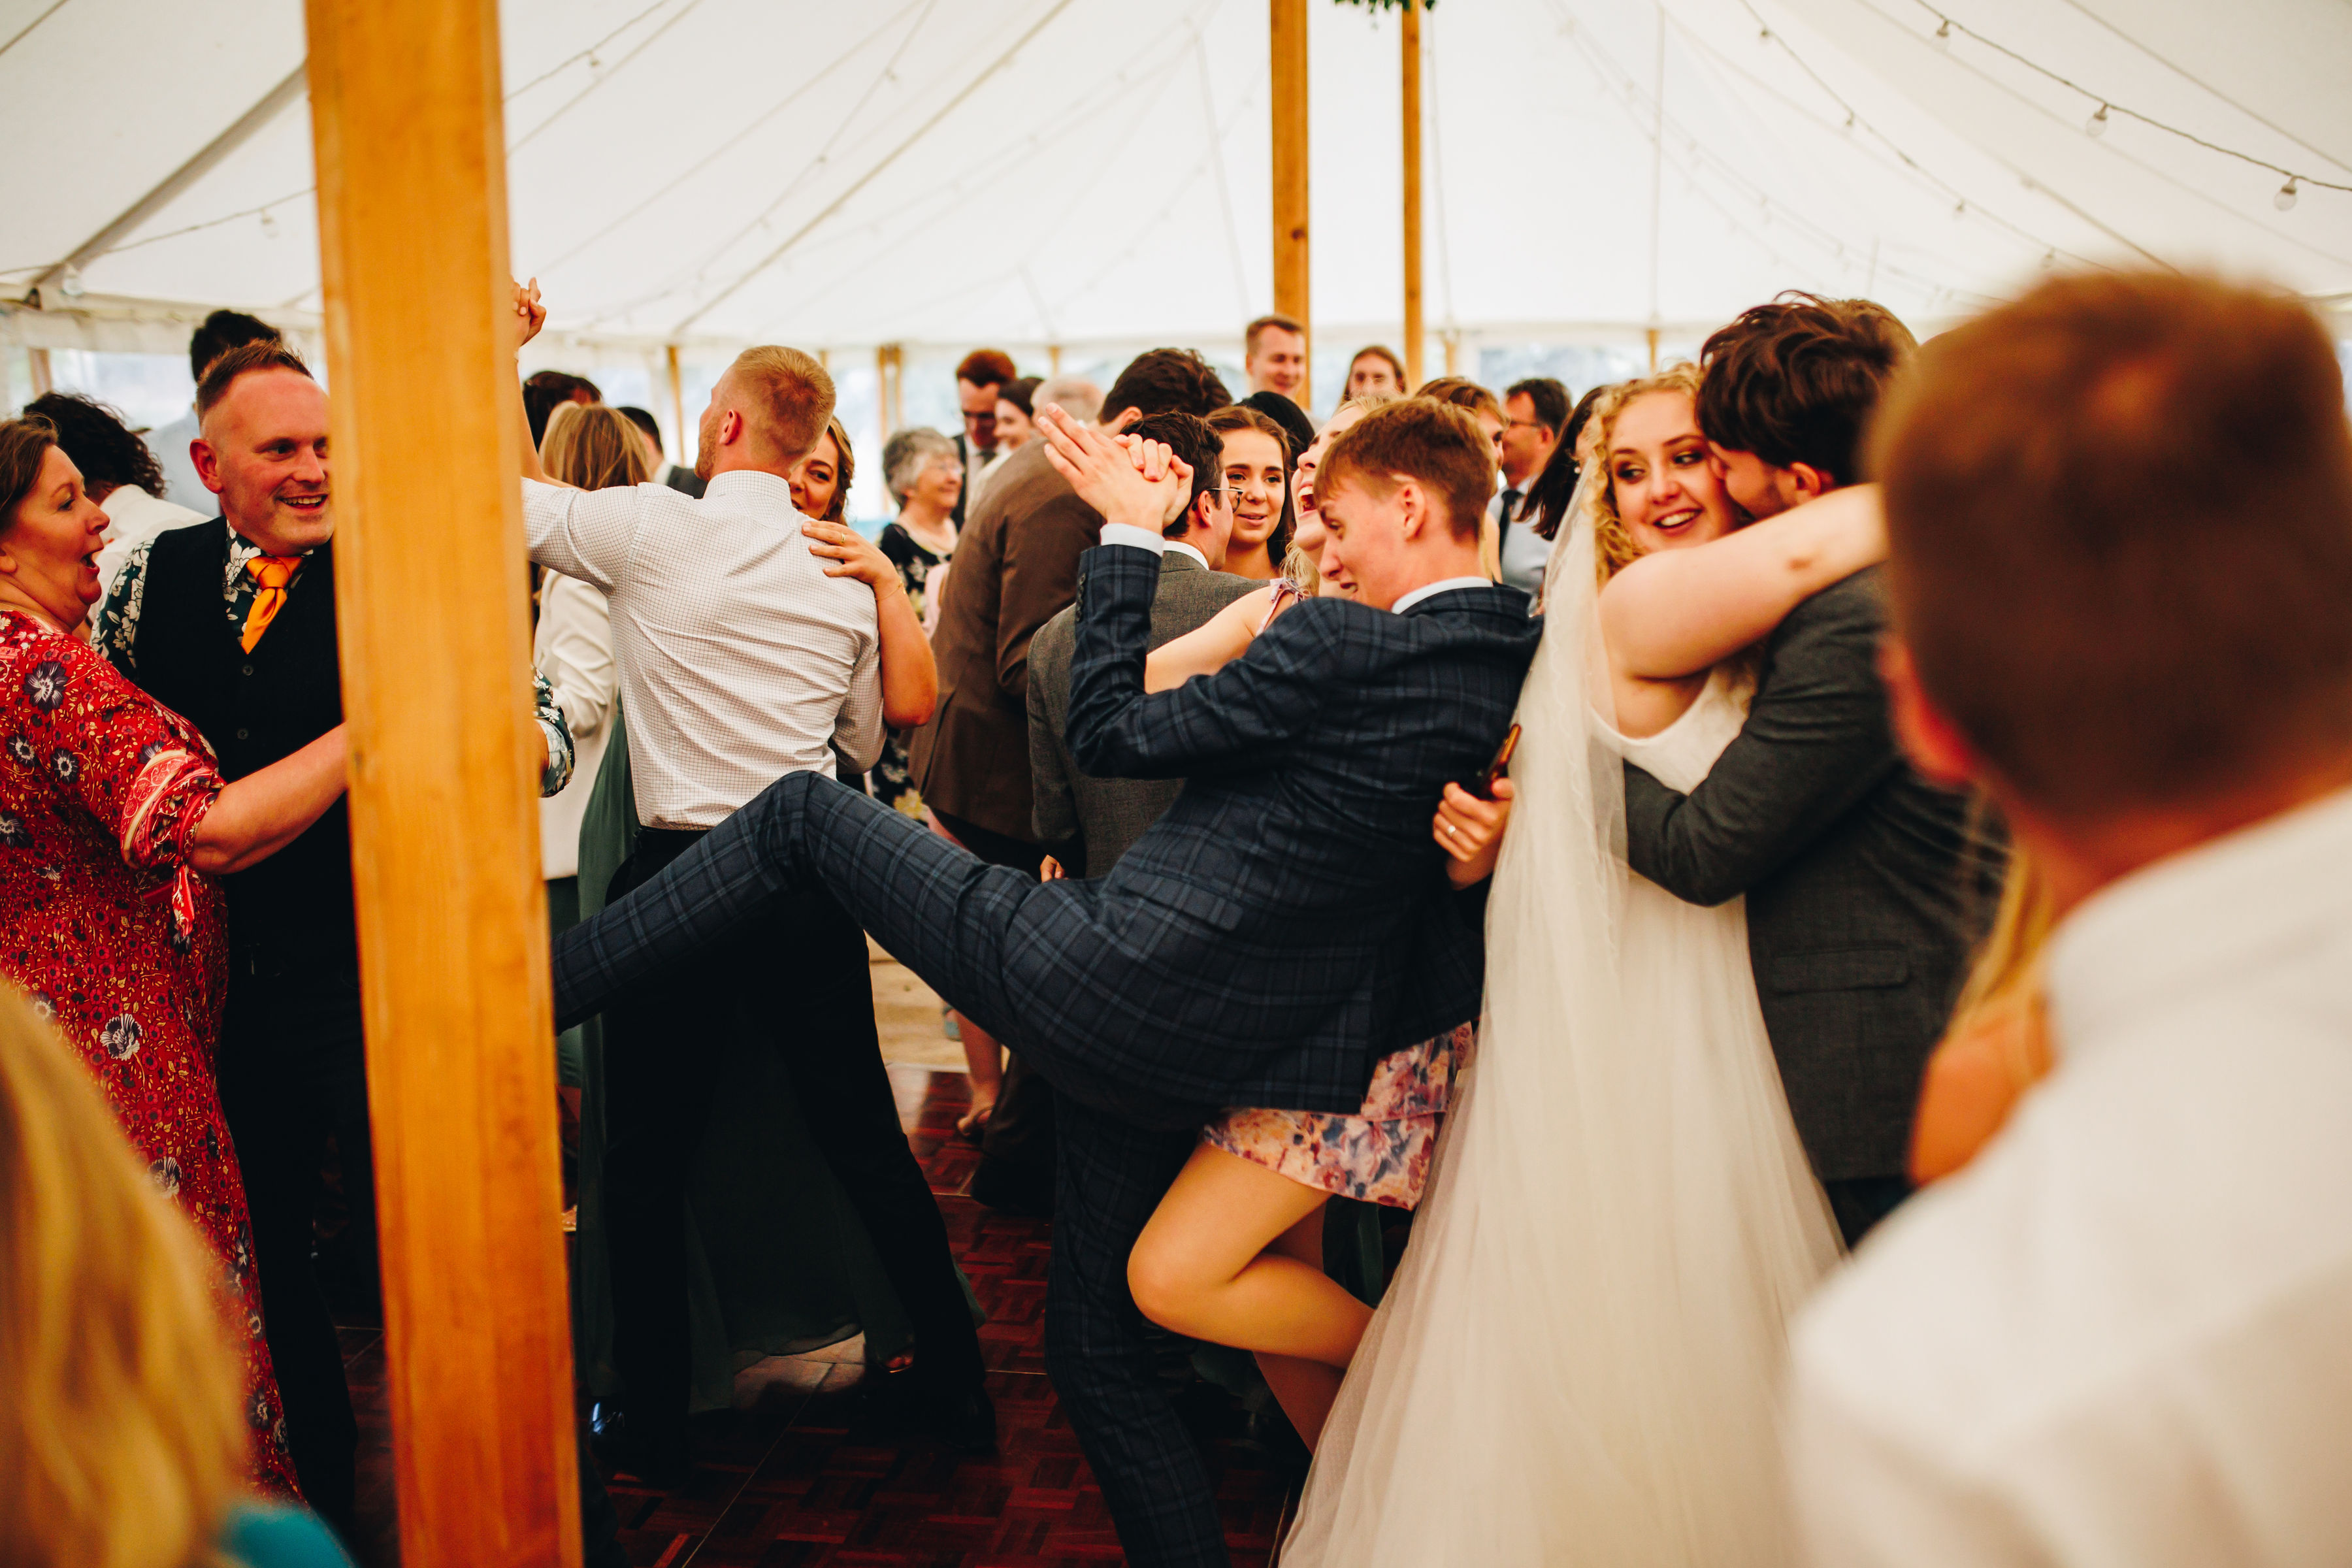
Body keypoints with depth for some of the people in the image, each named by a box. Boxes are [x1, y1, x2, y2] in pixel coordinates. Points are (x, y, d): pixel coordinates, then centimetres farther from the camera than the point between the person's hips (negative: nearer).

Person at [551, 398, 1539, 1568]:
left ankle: (527, 990, 15)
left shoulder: (1340, 643, -18)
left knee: (798, 813, 10)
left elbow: (1110, 735, -8)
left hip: (1101, 978, -7)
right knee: (1096, 1340, 23)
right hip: (1183, 1059, 7)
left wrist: (1128, 532, -1)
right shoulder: (1520, 673, 2)